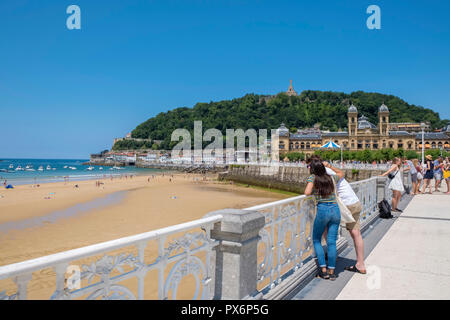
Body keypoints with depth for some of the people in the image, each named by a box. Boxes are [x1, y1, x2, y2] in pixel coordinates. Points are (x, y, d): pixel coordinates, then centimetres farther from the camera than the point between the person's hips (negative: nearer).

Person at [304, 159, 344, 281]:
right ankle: (331, 271, 14)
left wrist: (313, 192, 6)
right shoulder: (332, 178, 11)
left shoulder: (313, 178, -2)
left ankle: (323, 270, 10)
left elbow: (307, 193, -16)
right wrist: (328, 165, 34)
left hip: (323, 210, -4)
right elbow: (341, 173, 33)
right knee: (331, 241, 9)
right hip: (335, 209, 4)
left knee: (316, 240, 13)